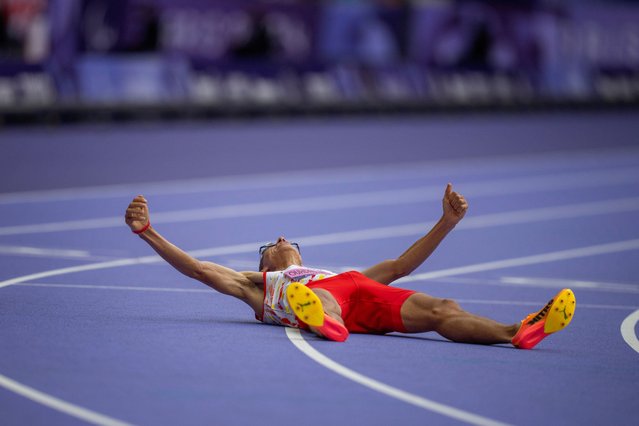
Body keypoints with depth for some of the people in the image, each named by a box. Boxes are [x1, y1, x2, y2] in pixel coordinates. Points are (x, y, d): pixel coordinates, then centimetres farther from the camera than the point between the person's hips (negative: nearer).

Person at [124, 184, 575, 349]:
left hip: (362, 294, 3)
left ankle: (518, 331, -51)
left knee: (442, 309, -25)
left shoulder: (335, 274, 48)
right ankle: (326, 324, -80)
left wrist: (447, 222, 41)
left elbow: (401, 265, 46)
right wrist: (147, 232, 29)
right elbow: (197, 268, 33)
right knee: (325, 302, -42)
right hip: (315, 300, -3)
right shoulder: (256, 284, 40)